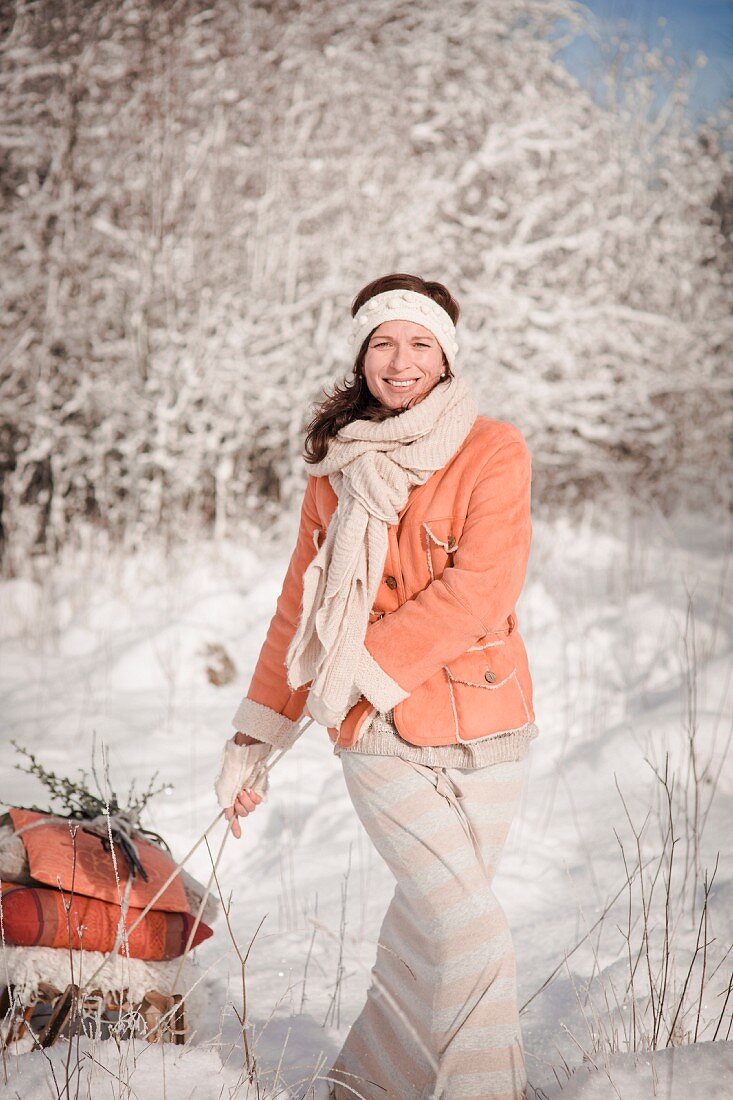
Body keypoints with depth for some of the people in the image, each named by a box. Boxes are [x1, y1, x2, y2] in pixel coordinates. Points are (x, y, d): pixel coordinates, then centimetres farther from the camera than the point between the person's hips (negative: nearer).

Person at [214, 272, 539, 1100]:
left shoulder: (493, 451, -1)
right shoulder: (336, 473, 10)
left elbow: (479, 589, -12)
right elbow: (297, 614, 14)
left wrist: (363, 665, -15)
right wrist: (254, 738, 11)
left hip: (483, 728, 0)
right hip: (381, 734, 1)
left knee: (426, 925, 7)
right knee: (467, 931, -12)